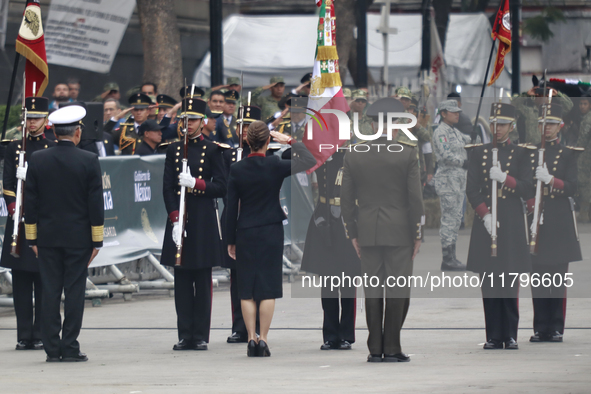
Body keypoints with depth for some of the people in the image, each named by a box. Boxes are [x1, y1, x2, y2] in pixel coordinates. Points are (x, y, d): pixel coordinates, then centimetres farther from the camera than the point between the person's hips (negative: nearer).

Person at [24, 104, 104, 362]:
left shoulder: (37, 160, -1)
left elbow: (30, 201, 2)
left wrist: (33, 238, 9)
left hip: (48, 237, 2)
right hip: (78, 238, -2)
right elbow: (95, 203, -5)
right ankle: (70, 348, 0)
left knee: (50, 293, 5)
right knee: (75, 292, 1)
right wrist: (97, 240, 1)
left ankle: (52, 348, 4)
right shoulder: (89, 161, -7)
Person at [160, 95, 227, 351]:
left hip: (203, 221, -2)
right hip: (178, 220, 2)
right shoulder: (173, 150, 10)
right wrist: (175, 219, -6)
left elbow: (221, 188, -1)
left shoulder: (212, 150, 3)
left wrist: (196, 183, -17)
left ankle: (201, 336, 1)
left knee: (202, 281, -1)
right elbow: (167, 188, 5)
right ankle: (185, 335, 5)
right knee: (182, 281, 2)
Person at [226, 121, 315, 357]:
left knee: (247, 290, 7)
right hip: (271, 233, -1)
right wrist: (291, 142, 6)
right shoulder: (275, 166, -11)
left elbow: (231, 209, -1)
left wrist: (230, 240, 7)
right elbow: (310, 161, -1)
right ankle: (263, 340, 0)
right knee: (268, 288, 3)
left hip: (245, 234, 1)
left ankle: (251, 339, 4)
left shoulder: (236, 170, -6)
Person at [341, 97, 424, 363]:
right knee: (398, 291, 1)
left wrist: (353, 234, 13)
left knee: (372, 291, 6)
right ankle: (392, 349, -1)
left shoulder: (354, 155, 3)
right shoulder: (408, 154, -6)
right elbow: (415, 197, -6)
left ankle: (375, 349, 5)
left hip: (368, 232, 3)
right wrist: (417, 234, 1)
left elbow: (346, 199, 5)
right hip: (399, 231, -3)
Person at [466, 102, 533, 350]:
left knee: (510, 282, -3)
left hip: (511, 224, -1)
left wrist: (505, 178, -18)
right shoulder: (478, 153, 9)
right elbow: (471, 190, 4)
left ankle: (510, 335, 3)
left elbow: (528, 190, -2)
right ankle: (493, 336, 4)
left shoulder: (521, 154, 5)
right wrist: (485, 215, -10)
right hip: (485, 222, 1)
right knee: (489, 283, 0)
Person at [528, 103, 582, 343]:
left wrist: (550, 180, -21)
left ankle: (556, 329, -1)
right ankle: (540, 329, 3)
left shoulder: (568, 154, 5)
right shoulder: (529, 154, 11)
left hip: (559, 223, -2)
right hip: (536, 221, 2)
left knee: (558, 277, -3)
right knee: (537, 278, 0)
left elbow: (571, 187, -5)